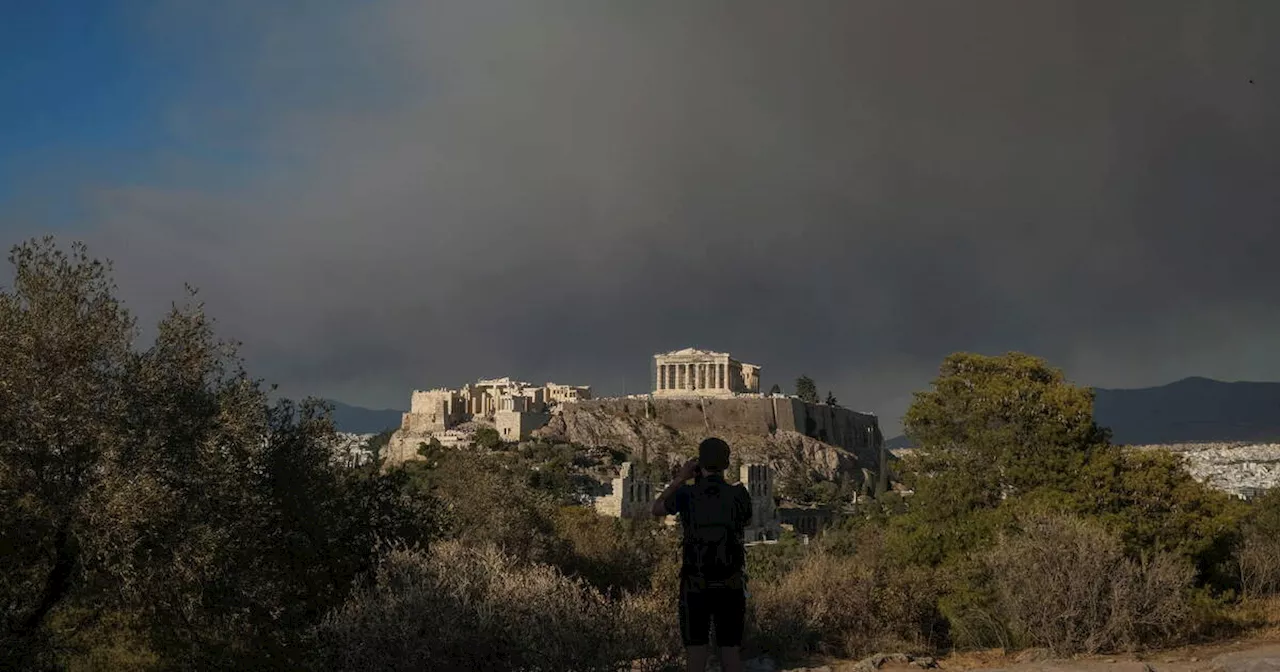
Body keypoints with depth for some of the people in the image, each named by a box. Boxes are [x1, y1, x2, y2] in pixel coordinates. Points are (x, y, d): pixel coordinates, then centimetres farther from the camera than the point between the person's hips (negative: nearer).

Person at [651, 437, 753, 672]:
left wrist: (681, 478, 14)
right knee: (730, 648, 9)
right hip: (731, 585, 1)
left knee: (696, 648, 5)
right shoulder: (739, 494, -6)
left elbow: (657, 509, 13)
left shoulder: (686, 494, -8)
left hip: (696, 586, -1)